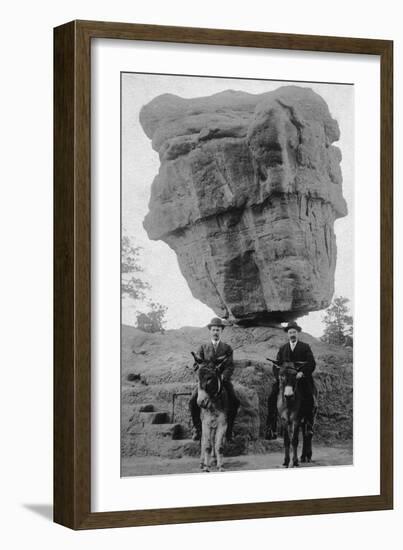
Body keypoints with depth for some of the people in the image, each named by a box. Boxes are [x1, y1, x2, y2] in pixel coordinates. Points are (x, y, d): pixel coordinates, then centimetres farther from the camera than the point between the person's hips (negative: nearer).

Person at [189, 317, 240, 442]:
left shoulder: (227, 348, 11)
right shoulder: (203, 348, 13)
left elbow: (230, 366, 1)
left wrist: (223, 377, -19)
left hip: (223, 380, 0)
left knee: (234, 402, -25)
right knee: (193, 401, -23)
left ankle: (228, 430, -12)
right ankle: (197, 428, -7)